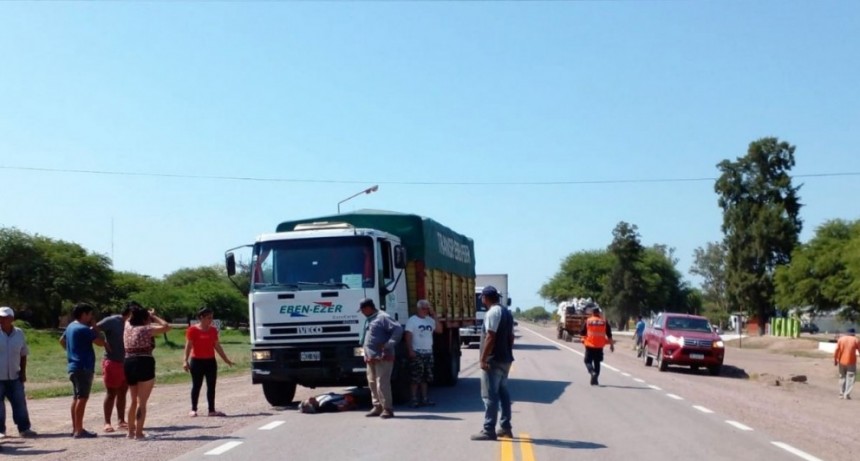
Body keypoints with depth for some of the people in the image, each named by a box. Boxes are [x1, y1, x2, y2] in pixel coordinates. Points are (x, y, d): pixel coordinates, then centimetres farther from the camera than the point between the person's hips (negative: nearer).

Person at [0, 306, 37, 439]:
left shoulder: (19, 333, 4)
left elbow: (23, 355, 12)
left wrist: (23, 372, 7)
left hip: (14, 377, 3)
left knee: (20, 403, 5)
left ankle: (24, 428, 12)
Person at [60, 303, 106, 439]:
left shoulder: (71, 327, 14)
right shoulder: (84, 329, -16)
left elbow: (62, 340, 30)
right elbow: (101, 342, -16)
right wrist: (93, 328, -6)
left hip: (74, 367, 10)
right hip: (84, 367, -10)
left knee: (76, 398, 14)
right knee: (82, 398, -9)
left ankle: (75, 428, 19)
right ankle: (79, 430, -11)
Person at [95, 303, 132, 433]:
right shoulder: (112, 321, -11)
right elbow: (93, 331, -17)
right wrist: (105, 343, -18)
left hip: (126, 363, 7)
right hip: (112, 362, -7)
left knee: (122, 393, 11)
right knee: (111, 393, -2)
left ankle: (121, 421, 19)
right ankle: (107, 423, 4)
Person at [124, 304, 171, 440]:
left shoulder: (128, 327, 10)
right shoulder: (146, 329, -8)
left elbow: (130, 319, 33)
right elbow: (167, 327, -5)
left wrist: (150, 316, 24)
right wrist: (154, 317, 5)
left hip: (129, 364, 7)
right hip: (144, 365, -7)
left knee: (134, 400, 20)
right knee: (142, 402, -3)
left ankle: (131, 431, 25)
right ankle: (138, 433, -4)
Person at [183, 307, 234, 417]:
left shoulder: (213, 330, 9)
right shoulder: (193, 329, -6)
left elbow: (217, 346, 15)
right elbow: (188, 346, -8)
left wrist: (225, 359, 17)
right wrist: (186, 360, -15)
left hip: (210, 361, 5)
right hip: (197, 361, -5)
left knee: (211, 386, 4)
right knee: (196, 386, 2)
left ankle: (212, 410, 8)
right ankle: (193, 410, 11)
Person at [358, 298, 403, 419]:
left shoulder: (382, 317, -12)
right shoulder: (368, 319, 18)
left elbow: (398, 329, -21)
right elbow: (364, 336, 32)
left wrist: (388, 345, -20)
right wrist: (362, 342, 13)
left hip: (382, 357, -9)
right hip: (370, 358, 10)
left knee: (382, 383, -10)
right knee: (372, 383, 11)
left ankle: (387, 409, -6)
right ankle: (377, 407, 20)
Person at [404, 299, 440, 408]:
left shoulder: (430, 320, 12)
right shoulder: (412, 320, -6)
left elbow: (438, 329, 2)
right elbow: (408, 336, -10)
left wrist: (434, 315, 0)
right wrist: (410, 350, -18)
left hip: (428, 352, 6)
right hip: (417, 353, -6)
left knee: (426, 378, 10)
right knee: (416, 378, -6)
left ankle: (424, 399, 15)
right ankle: (414, 399, -3)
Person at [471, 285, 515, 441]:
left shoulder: (492, 313, -16)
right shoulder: (507, 312, 15)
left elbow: (490, 338, -22)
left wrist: (483, 359, -20)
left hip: (494, 361, -10)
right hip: (505, 359, 10)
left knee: (490, 395, -7)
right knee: (503, 394, 15)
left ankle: (489, 430, -7)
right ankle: (506, 427, 19)